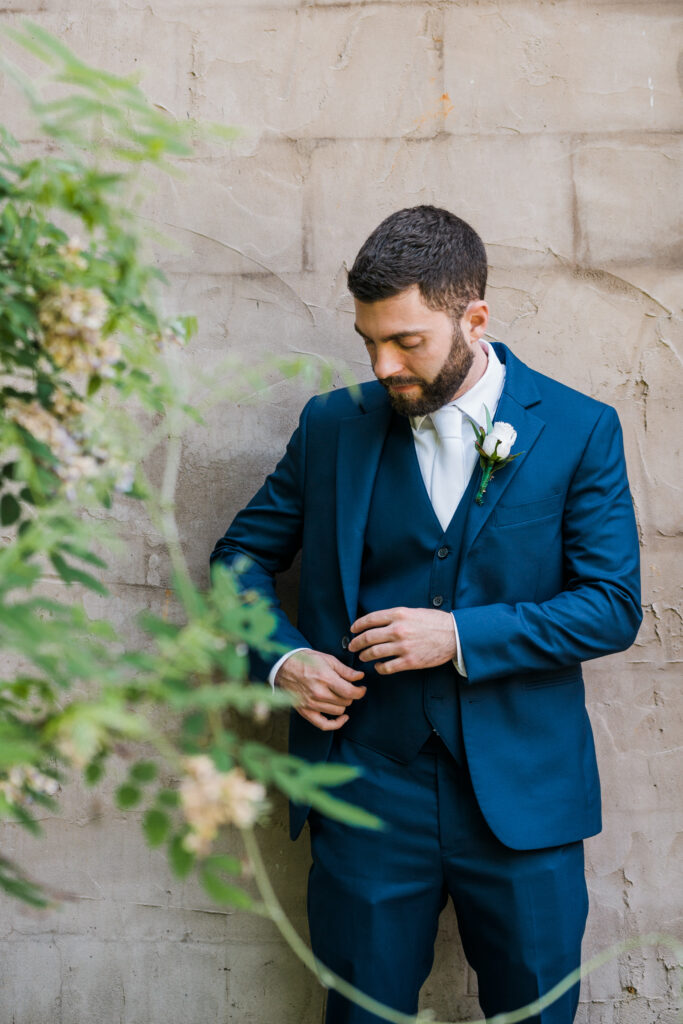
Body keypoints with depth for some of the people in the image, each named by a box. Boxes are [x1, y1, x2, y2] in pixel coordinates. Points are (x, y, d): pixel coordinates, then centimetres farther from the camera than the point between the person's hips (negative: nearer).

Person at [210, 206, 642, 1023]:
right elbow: (242, 555, 10)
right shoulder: (332, 426, 2)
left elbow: (614, 606, -6)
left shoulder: (580, 429, -4)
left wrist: (461, 635, -16)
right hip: (368, 791, 1)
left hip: (523, 797, -1)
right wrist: (282, 657, -8)